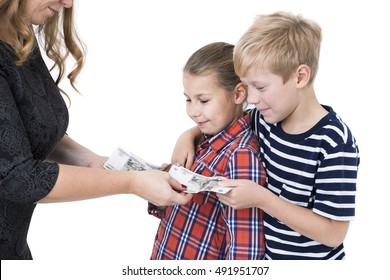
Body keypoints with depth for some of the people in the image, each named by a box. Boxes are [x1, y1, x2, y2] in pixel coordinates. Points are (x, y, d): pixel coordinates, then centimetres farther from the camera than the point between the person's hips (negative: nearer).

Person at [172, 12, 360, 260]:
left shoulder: (334, 144, -25)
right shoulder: (265, 119, -6)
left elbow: (333, 234, -24)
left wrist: (261, 198, -28)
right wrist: (190, 135, -4)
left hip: (310, 257, -6)